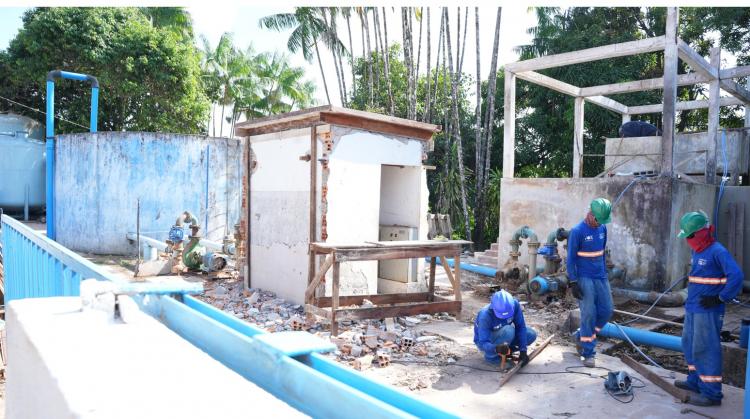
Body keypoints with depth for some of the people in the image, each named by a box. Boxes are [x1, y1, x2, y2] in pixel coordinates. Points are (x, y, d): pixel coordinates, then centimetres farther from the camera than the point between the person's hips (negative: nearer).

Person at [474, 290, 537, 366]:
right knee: (508, 331, -34)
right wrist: (496, 348, -54)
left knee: (531, 335, -15)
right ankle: (490, 355, -13)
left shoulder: (515, 304, -24)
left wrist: (523, 350, -22)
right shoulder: (485, 316, -35)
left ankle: (507, 350, 4)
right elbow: (483, 343, -34)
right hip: (484, 341, -5)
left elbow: (521, 327, -17)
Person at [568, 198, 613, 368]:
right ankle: (588, 353, 2)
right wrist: (573, 283, -15)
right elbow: (571, 258, -12)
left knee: (606, 311, 5)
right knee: (589, 314, -7)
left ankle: (581, 336, 25)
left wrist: (605, 273, 17)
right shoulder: (577, 231, -13)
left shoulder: (603, 228, 6)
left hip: (601, 277, 7)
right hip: (584, 278, -6)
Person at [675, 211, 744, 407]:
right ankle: (695, 381, 33)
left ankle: (711, 393, 4)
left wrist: (720, 298, -19)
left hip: (708, 311, -9)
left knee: (705, 349, -5)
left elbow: (736, 276, -25)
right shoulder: (696, 251, 11)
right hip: (692, 309, 9)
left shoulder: (717, 251, -17)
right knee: (689, 345, 18)